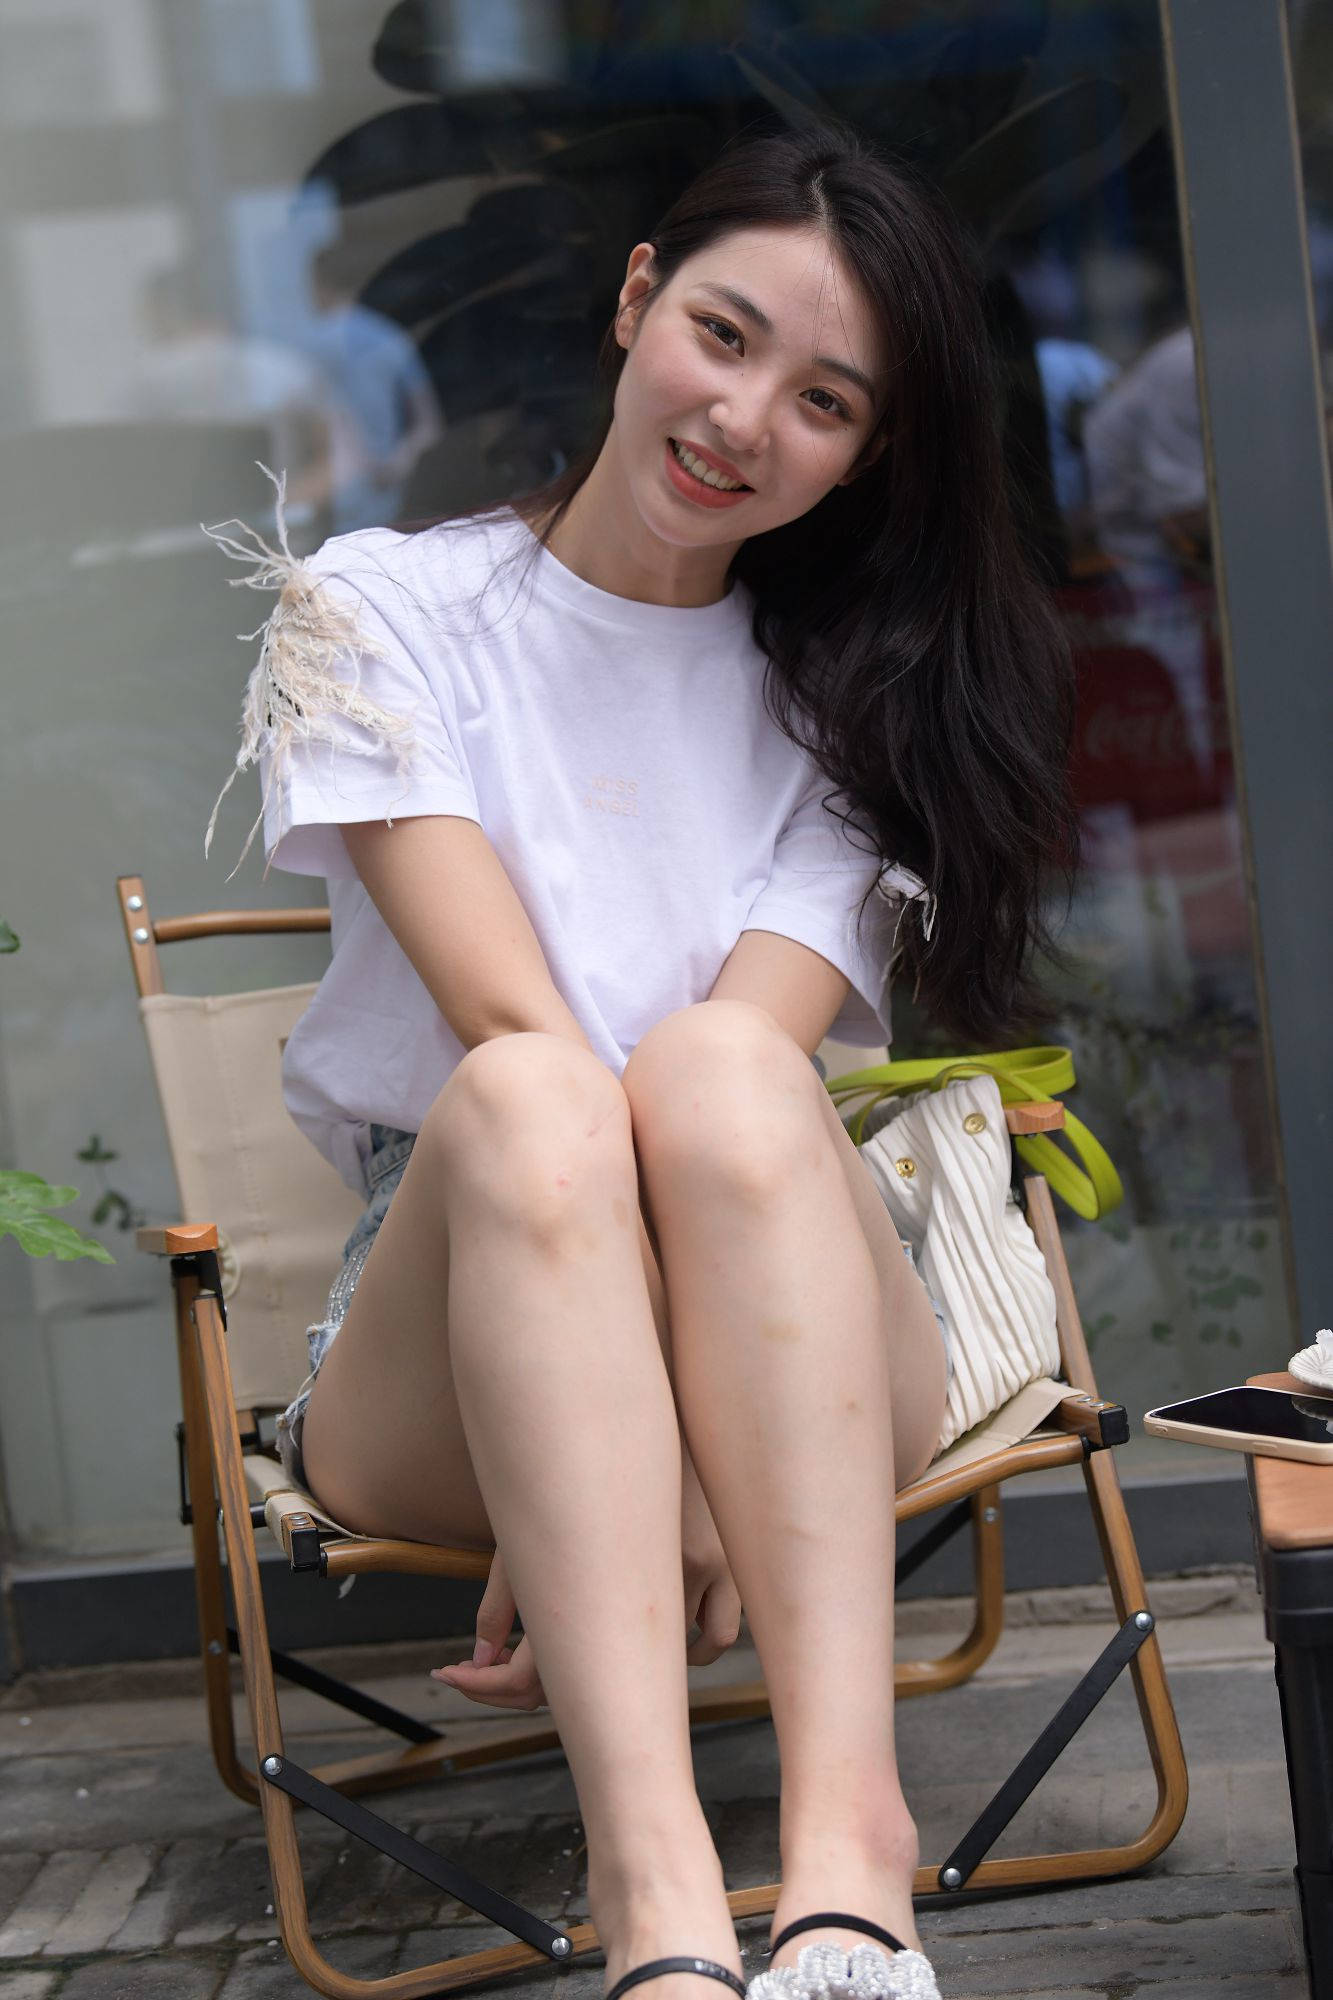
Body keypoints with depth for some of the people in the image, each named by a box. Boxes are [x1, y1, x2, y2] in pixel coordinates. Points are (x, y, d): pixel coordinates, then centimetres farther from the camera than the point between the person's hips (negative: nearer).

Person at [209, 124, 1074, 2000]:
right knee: (531, 1103, -34)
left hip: (787, 1350, 1)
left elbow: (744, 1070, -10)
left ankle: (845, 1833, -46)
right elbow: (508, 1030, -11)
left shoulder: (852, 702, 9)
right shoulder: (383, 613, 5)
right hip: (449, 1303, -1)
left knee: (716, 1071, -32)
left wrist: (634, 1497, -26)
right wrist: (646, 1478, -25)